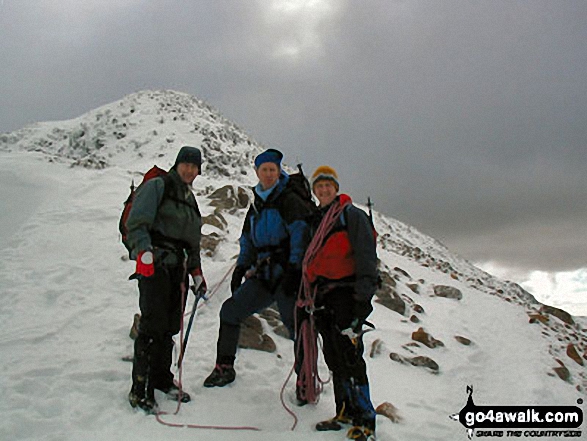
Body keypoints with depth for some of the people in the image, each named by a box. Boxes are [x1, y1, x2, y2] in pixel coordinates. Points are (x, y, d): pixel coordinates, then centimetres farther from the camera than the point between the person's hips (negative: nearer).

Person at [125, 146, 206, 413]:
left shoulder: (189, 198, 23)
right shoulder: (157, 186, 0)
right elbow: (136, 223, -11)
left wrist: (196, 271, 22)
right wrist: (144, 251, -25)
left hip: (178, 268, 7)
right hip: (154, 265, -7)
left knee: (170, 326, 10)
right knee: (153, 325, -11)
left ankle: (161, 378, 23)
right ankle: (140, 390, -2)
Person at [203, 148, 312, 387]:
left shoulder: (288, 200, -3)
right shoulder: (256, 206, 20)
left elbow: (301, 233, -14)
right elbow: (247, 242, 25)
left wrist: (294, 270, -21)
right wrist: (241, 268, 13)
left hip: (286, 275, -7)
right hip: (262, 276, 7)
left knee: (295, 323, -11)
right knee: (230, 310, 5)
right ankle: (224, 368, 17)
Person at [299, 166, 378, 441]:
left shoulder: (351, 215, 1)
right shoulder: (316, 222, 22)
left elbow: (366, 253, -9)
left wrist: (364, 295, -19)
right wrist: (303, 300, 22)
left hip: (346, 292, -7)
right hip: (323, 297, 7)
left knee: (349, 355, -13)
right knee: (334, 359, 8)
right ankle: (346, 413, 18)